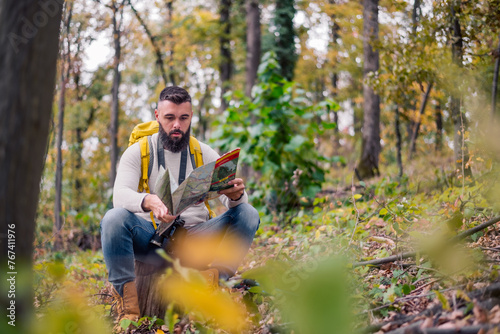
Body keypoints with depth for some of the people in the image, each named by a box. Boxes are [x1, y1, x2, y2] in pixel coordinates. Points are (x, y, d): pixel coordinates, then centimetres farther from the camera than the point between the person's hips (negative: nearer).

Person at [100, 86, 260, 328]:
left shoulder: (204, 153, 8)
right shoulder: (138, 152, 2)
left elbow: (235, 200, -1)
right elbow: (120, 195, -15)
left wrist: (236, 195, -28)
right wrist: (148, 201, -39)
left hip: (195, 240, 2)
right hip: (151, 239, -2)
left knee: (248, 215, -18)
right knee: (114, 218, -32)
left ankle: (216, 280, -30)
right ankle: (127, 305, -26)